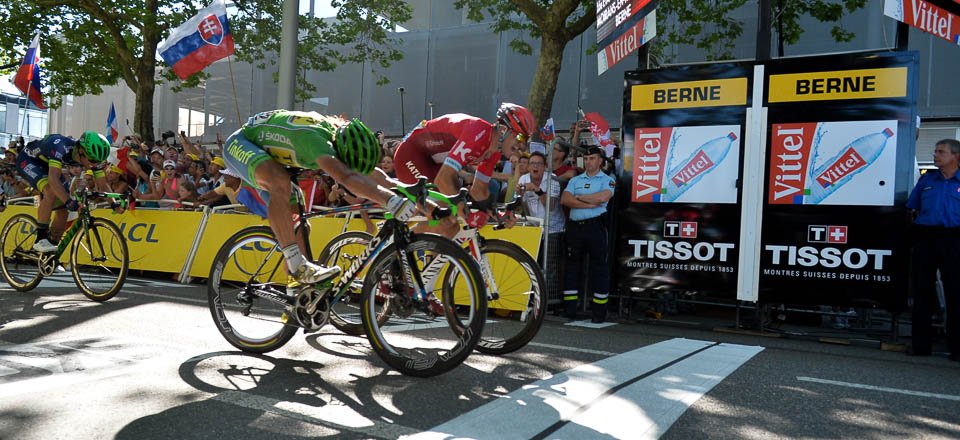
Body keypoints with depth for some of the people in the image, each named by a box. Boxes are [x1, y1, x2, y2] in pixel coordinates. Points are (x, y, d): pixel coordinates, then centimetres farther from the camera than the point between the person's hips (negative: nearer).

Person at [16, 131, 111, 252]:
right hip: (28, 160, -7)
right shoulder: (62, 147, -40)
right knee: (51, 192, -33)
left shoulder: (93, 157, -21)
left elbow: (103, 185, -17)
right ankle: (40, 240, -23)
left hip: (46, 164, 7)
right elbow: (53, 178, -50)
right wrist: (69, 201, -61)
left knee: (64, 210, -3)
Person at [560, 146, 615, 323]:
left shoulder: (607, 180, 4)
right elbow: (564, 199, -2)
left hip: (595, 226, -4)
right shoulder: (575, 180, 16)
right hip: (575, 226, 4)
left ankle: (599, 310, 4)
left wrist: (579, 197, -5)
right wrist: (589, 204, -11)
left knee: (599, 267, -2)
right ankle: (570, 308, 14)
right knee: (572, 266, 7)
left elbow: (603, 197, -17)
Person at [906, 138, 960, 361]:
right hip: (925, 238, 3)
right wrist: (916, 233, 10)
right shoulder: (927, 179, 13)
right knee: (922, 291, 5)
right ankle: (921, 344, 13)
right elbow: (913, 208, 17)